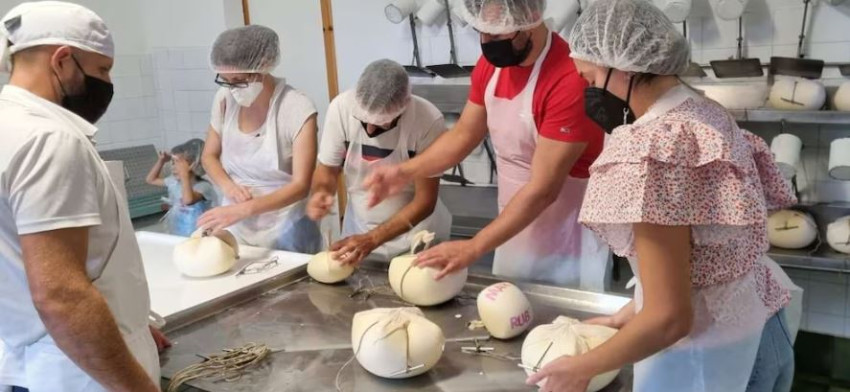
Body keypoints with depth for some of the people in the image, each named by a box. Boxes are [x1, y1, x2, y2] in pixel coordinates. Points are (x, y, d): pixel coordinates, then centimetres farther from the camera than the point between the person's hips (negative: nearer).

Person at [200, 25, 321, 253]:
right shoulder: (225, 99, -4)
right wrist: (228, 186, -11)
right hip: (235, 227, 4)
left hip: (285, 230, -4)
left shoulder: (298, 109, -19)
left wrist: (243, 209, -31)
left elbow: (301, 185, -20)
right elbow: (209, 155, 9)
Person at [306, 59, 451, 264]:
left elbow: (425, 201, -21)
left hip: (416, 235, -2)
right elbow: (327, 168, -5)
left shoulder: (429, 121, -26)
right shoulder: (341, 107, -20)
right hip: (359, 229, 2)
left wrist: (371, 240, -27)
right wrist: (321, 192, -27)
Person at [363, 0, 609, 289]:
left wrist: (474, 248, -27)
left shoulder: (570, 79, -27)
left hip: (568, 243, -7)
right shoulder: (491, 64, -4)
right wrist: (405, 172, -9)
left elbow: (543, 190, -27)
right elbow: (463, 134, 6)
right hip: (516, 228, 7)